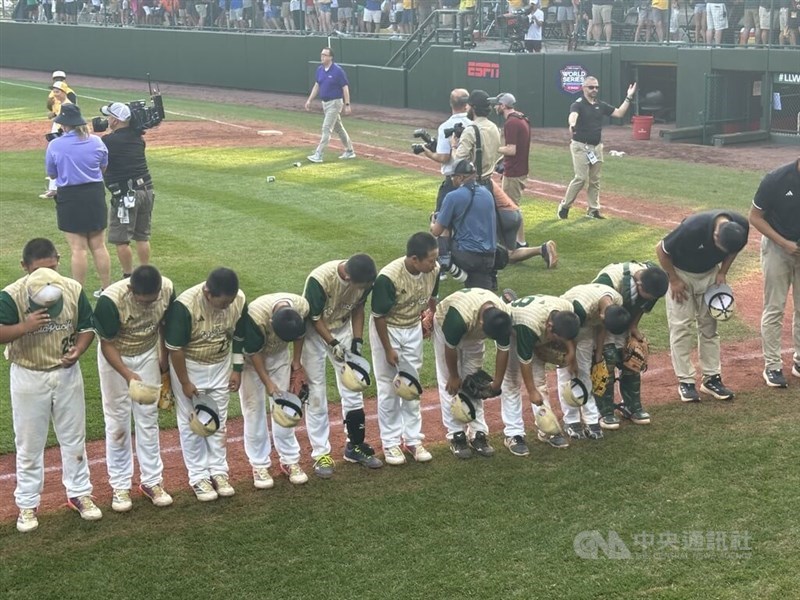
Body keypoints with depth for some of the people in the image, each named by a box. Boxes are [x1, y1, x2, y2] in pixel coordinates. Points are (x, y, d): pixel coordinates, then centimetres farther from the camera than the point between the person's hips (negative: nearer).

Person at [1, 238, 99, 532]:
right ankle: (27, 504, 22)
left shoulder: (73, 289, -7)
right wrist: (25, 326, -37)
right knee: (29, 444, 9)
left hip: (67, 374, 3)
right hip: (28, 378, -3)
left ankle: (79, 494, 32)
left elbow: (87, 326, 2)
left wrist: (78, 350, -16)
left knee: (74, 438, 16)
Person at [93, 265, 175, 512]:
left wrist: (164, 357, 8)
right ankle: (119, 485, 14)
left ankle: (152, 480, 18)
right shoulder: (110, 300, -35)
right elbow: (107, 344, -23)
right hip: (116, 357, -3)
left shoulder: (167, 289, -24)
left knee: (149, 417, 8)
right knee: (118, 421, 3)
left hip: (148, 354, 3)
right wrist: (128, 375, -34)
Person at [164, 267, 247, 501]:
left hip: (220, 366, 4)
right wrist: (185, 383, -16)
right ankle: (198, 477, 15)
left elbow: (239, 337, -1)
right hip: (188, 366, -4)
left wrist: (237, 369, 1)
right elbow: (175, 347, -22)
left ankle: (218, 471, 26)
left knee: (218, 421, 14)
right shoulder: (185, 305, -33)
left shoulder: (239, 300, -19)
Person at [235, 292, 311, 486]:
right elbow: (254, 352, -25)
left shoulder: (302, 307, -29)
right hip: (251, 356, -3)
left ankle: (290, 460, 15)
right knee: (254, 407, -2)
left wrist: (296, 361, 1)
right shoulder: (255, 316, -41)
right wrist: (267, 382, -22)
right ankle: (259, 465, 7)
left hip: (279, 354, 4)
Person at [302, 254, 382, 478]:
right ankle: (321, 453, 7)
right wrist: (333, 344, -26)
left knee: (353, 389, 6)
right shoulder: (319, 280, -35)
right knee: (316, 393, -2)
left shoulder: (364, 280, -21)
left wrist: (357, 340, -10)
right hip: (314, 331, -4)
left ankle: (356, 446, 20)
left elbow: (358, 307, -2)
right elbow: (314, 318, -22)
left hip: (342, 328, 4)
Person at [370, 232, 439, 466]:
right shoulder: (388, 278, -33)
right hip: (386, 329, -5)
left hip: (413, 329, 5)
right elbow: (379, 315, -21)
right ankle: (390, 443, 15)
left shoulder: (433, 270, -18)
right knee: (388, 387, 4)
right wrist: (388, 349, -14)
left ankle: (413, 439, 22)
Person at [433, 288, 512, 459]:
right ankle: (456, 435, -1)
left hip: (472, 334, 4)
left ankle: (478, 433, 6)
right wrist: (454, 376, -13)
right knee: (450, 384, -5)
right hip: (446, 326, -4)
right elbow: (450, 347, -27)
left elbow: (503, 349, -14)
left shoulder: (503, 318, -31)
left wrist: (497, 383, -9)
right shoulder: (459, 316, -45)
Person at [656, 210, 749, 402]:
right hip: (681, 272, -4)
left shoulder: (741, 226, -26)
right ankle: (685, 381, 2)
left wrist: (722, 273, -9)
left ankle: (711, 378, 15)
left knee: (709, 326, 8)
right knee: (681, 326, -5)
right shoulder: (692, 228, -39)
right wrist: (674, 280, -15)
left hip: (709, 273, 4)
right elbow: (661, 249, -22)